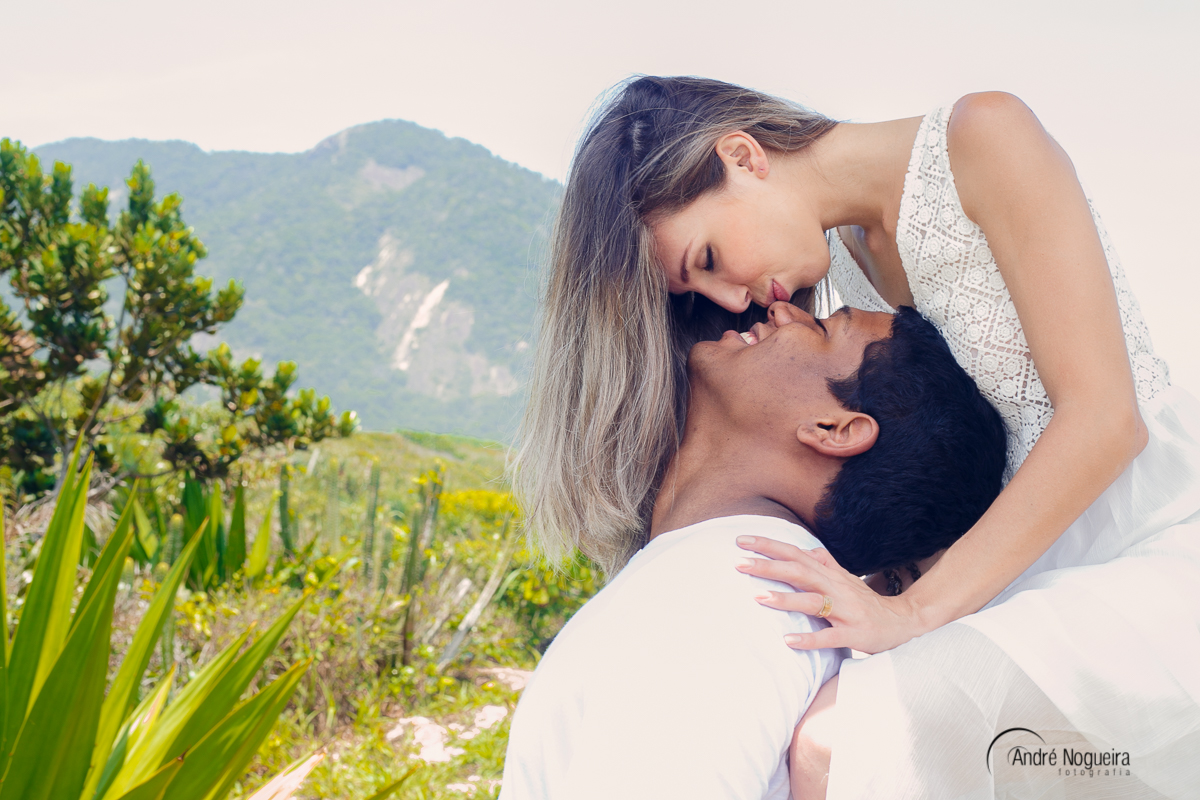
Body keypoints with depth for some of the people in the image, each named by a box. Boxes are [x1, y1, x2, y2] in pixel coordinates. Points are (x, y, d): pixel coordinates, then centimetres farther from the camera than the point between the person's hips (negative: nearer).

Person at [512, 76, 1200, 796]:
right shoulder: (841, 261, 8)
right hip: (1041, 570, 7)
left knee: (842, 736, -28)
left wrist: (915, 611, -19)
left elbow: (1104, 417, -18)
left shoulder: (982, 138, -13)